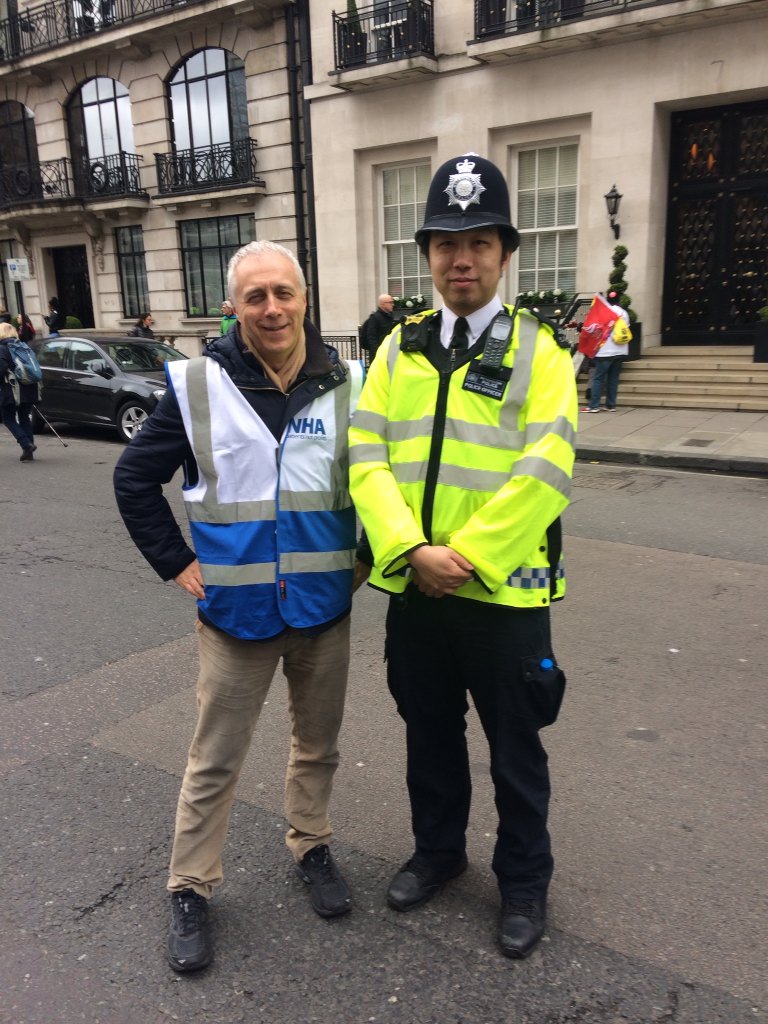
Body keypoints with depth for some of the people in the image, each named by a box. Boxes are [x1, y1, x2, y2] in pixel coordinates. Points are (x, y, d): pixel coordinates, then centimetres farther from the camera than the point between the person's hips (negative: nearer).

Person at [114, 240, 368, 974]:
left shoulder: (347, 385, -4)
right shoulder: (199, 386, -8)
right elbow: (134, 478, 0)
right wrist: (175, 562, -4)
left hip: (325, 609, 2)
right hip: (236, 610, -2)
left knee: (318, 745, 19)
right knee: (214, 761, 11)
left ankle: (311, 848, 42)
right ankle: (190, 890, 29)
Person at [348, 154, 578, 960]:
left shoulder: (537, 350, -6)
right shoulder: (399, 349, 5)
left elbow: (544, 472, -16)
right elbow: (366, 456, -4)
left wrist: (467, 555, -19)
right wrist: (411, 550, -16)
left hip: (504, 592, -3)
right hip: (412, 589, 4)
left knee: (515, 749, 13)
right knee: (429, 734, 21)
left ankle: (524, 879, 37)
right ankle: (437, 850, 45)